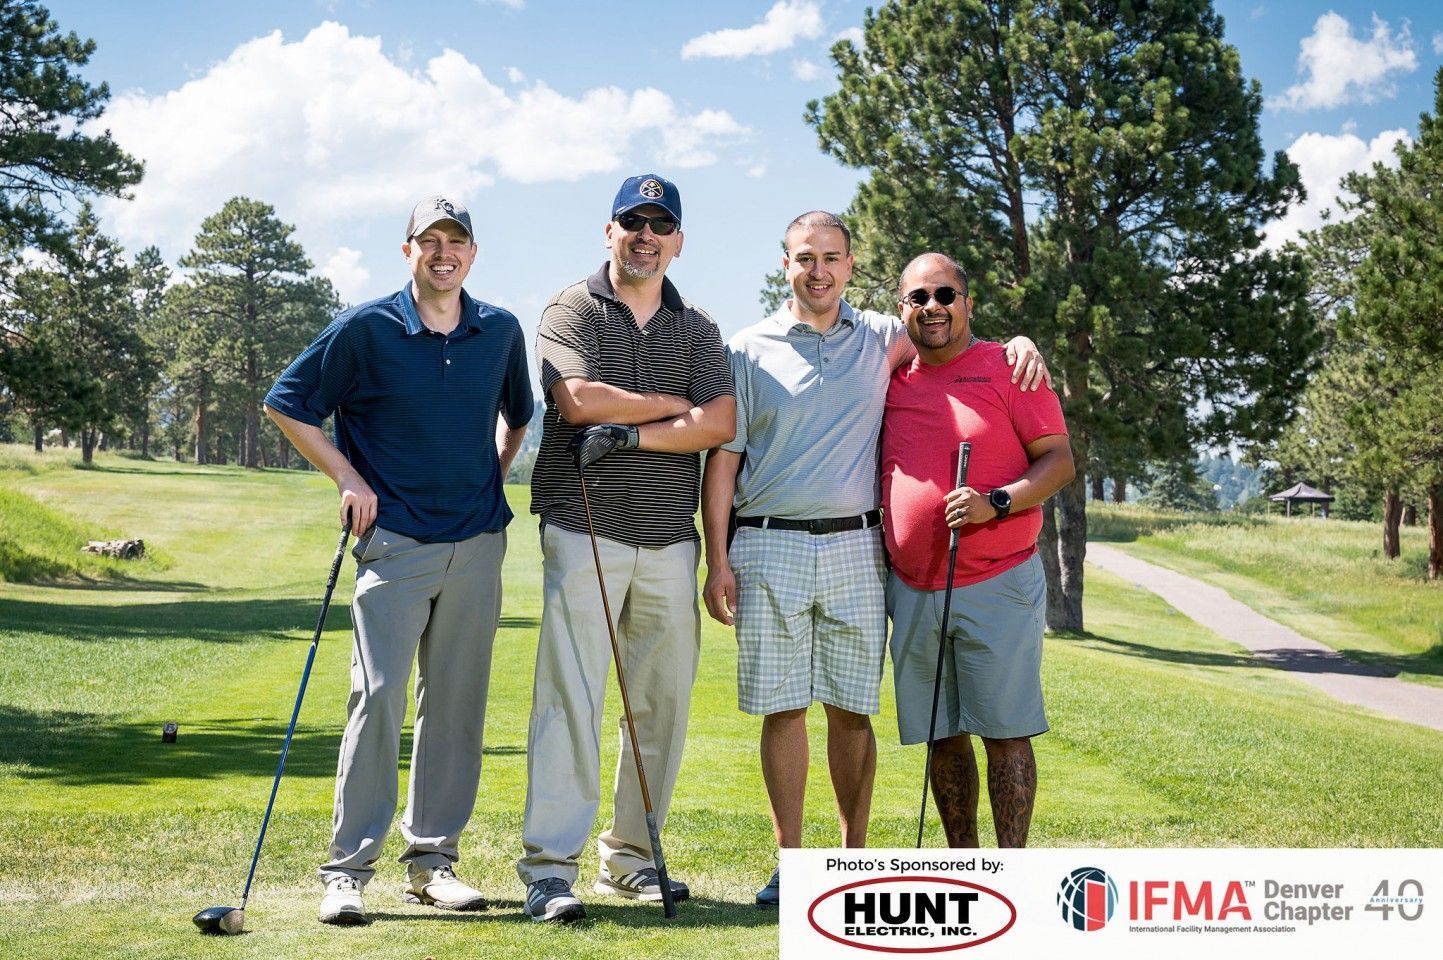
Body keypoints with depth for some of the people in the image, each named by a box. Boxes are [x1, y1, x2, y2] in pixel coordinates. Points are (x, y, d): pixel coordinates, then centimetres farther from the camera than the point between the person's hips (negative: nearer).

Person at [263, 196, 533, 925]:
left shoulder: (502, 331, 8)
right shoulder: (366, 329, -4)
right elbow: (286, 403, 3)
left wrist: (495, 473, 12)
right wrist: (347, 478, -3)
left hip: (477, 543, 4)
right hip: (394, 541, -4)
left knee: (457, 703, 6)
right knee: (377, 695, -10)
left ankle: (433, 858, 15)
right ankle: (348, 868, -5)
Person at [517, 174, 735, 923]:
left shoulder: (697, 329, 14)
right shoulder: (571, 312, 4)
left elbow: (720, 423, -1)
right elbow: (580, 399, -14)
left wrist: (631, 434, -13)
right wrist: (678, 406, -5)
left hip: (670, 540, 4)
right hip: (585, 530, -4)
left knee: (662, 704, 5)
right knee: (569, 698, -10)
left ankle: (631, 857, 16)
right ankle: (548, 868, -9)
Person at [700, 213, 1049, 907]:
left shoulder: (880, 340, 11)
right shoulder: (748, 350, 7)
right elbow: (723, 458, 5)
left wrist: (1019, 342, -4)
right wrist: (717, 558, -3)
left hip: (856, 546, 1)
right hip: (770, 547, -1)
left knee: (852, 710, 4)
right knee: (782, 708, 0)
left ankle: (855, 856, 14)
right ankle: (790, 860, 9)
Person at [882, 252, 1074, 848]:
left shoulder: (1008, 367, -1)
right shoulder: (892, 379, 12)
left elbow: (1058, 459, -5)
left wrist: (997, 502, -20)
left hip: (998, 584, -5)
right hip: (913, 590, 5)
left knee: (1005, 732, -4)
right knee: (943, 735, 9)